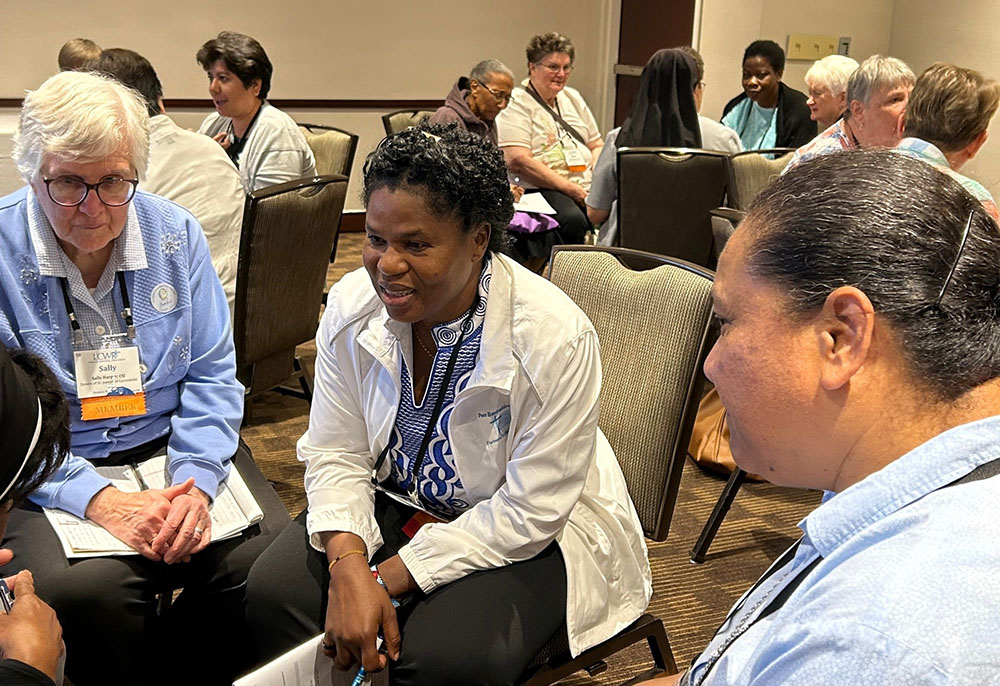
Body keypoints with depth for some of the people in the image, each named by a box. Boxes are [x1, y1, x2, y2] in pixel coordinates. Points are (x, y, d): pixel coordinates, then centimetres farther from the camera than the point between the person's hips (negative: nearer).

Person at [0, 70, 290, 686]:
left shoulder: (176, 235, 1)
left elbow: (213, 375, 4)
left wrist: (194, 480, -13)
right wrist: (95, 497, -24)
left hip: (172, 446, 3)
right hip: (51, 473, -2)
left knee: (269, 555, -20)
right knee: (86, 588, -31)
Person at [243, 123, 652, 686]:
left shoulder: (556, 338, -27)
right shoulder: (352, 307, -11)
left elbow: (530, 511, -22)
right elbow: (337, 456, -5)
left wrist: (391, 578, -22)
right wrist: (349, 566, -24)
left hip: (528, 533, -4)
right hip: (397, 503, 5)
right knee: (275, 592, -18)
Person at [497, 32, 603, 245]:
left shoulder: (573, 98, 21)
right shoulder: (516, 105, -2)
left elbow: (597, 146, 24)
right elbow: (517, 161, -14)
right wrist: (570, 189, -15)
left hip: (586, 187, 7)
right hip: (539, 189, -6)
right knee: (573, 219, -37)